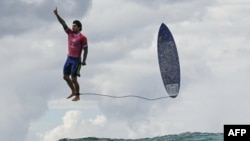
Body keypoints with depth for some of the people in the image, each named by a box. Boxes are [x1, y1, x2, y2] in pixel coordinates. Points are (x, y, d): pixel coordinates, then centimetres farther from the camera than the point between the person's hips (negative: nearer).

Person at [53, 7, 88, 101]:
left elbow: (85, 49, -10)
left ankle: (77, 96, 8)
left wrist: (84, 61, -15)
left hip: (76, 60, -7)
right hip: (69, 58, 7)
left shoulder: (82, 38, -14)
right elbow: (63, 23, -1)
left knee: (73, 79, -5)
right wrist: (57, 15, -10)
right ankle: (73, 92, 30)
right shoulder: (70, 33, 3)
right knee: (66, 77, 12)